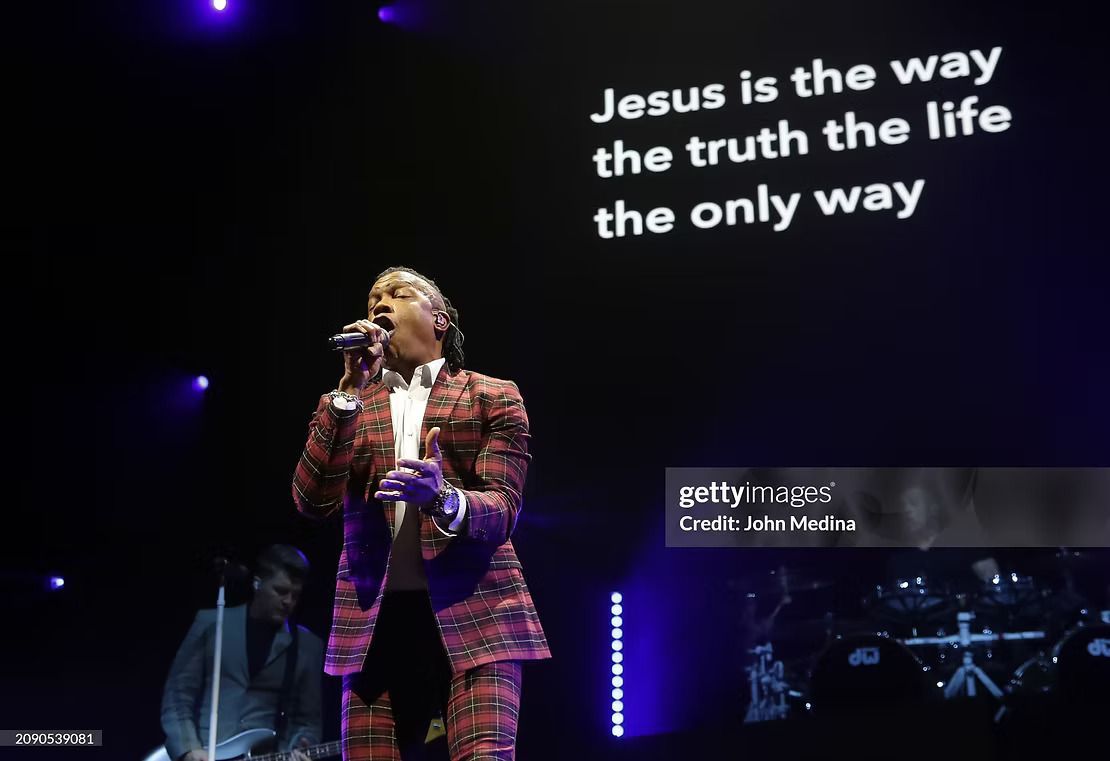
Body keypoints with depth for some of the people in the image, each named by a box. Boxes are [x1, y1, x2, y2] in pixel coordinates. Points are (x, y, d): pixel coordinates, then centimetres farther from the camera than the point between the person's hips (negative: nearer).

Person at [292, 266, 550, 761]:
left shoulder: (492, 397, 7)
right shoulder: (345, 406, 15)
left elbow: (502, 508, -4)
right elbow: (313, 501, -1)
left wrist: (444, 497, -26)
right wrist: (351, 388, -6)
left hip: (473, 615, -3)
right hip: (374, 623, 3)